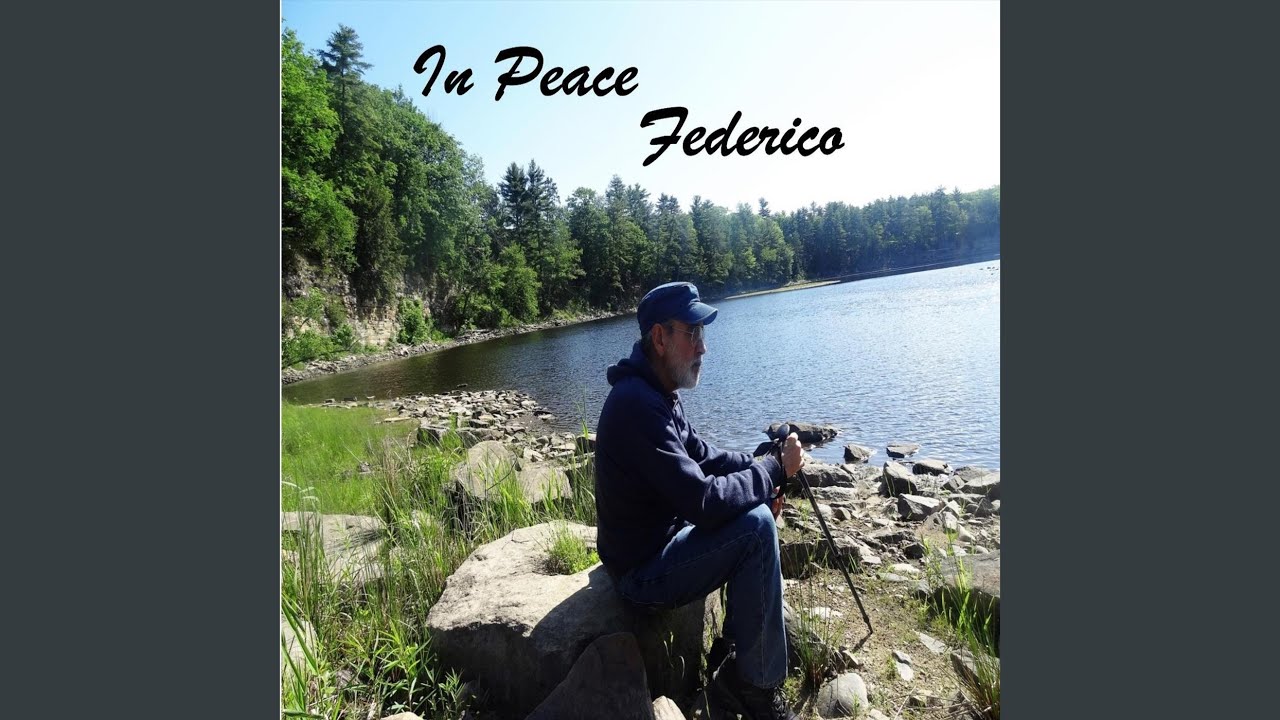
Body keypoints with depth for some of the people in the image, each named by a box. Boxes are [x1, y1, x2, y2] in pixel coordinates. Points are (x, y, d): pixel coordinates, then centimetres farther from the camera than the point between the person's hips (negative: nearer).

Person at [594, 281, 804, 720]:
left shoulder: (655, 391, 2)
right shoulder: (638, 404, -29)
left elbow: (698, 454, 11)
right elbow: (703, 501, -31)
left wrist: (760, 467, -5)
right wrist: (774, 470, -18)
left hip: (657, 540, 10)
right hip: (644, 570, -10)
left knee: (753, 506, 13)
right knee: (757, 526, -20)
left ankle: (743, 657, 25)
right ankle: (754, 681, 0)